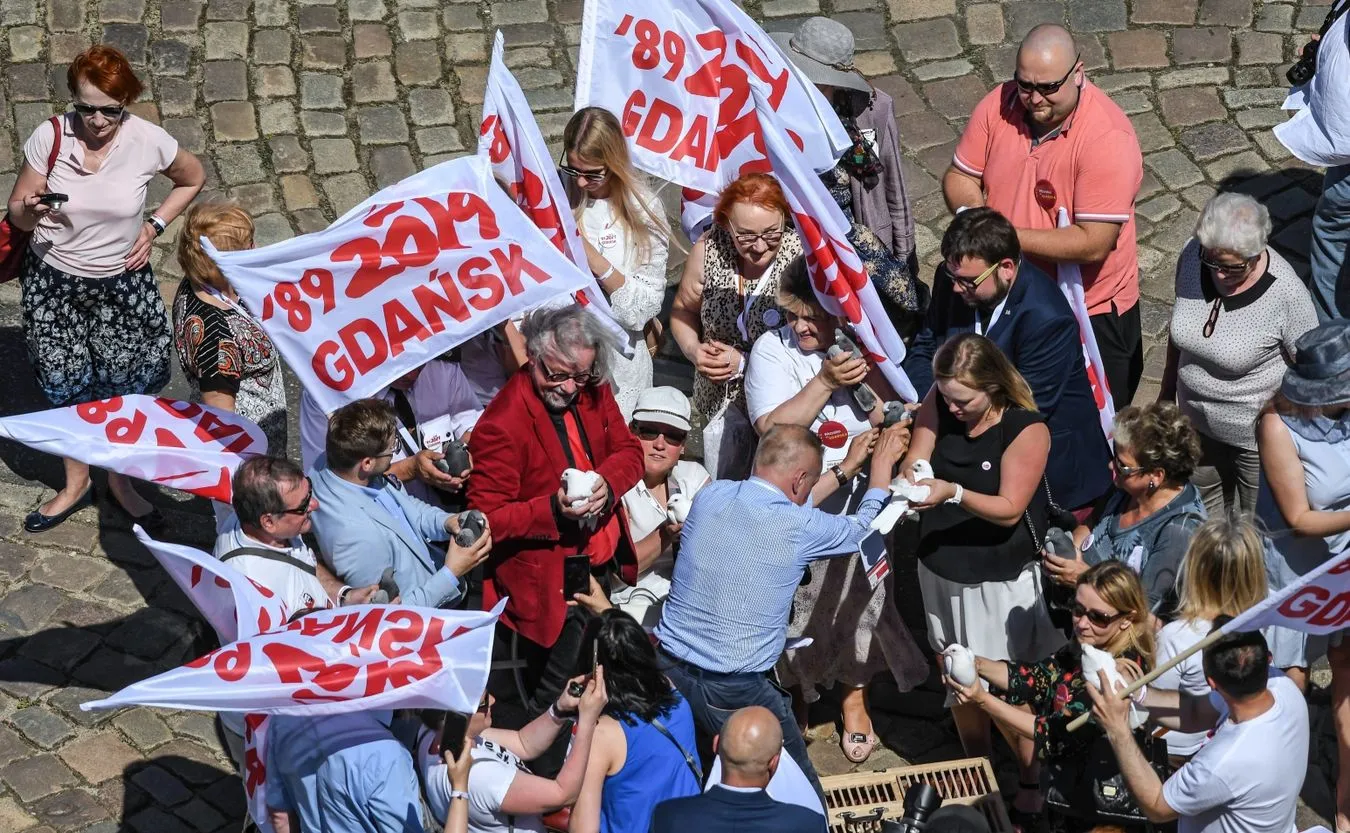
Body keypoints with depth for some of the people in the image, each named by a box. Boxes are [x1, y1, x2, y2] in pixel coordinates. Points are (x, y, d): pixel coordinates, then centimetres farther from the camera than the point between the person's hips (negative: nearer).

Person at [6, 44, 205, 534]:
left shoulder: (148, 141, -16)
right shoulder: (50, 137, -17)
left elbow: (192, 179, 6)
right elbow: (16, 214, -7)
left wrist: (155, 226, -5)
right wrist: (32, 211, -30)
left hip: (122, 286, 0)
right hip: (54, 283, 0)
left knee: (123, 391, 10)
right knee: (66, 392, 12)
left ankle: (119, 481, 33)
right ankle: (75, 485, 33)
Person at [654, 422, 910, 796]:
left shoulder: (710, 495, -1)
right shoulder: (800, 529, -14)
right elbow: (865, 528, 8)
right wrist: (882, 462, 23)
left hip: (668, 667, 6)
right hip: (734, 691, -6)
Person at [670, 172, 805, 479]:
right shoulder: (708, 250, -11)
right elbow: (684, 309, 6)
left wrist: (745, 362, -21)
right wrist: (693, 350, -13)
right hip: (722, 398, 3)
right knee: (720, 489, 16)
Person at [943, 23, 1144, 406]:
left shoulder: (1108, 138, -28)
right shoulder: (999, 106, -11)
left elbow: (1094, 243, -31)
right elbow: (959, 176, 0)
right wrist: (974, 211, -22)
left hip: (1090, 311, -4)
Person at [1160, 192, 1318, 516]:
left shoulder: (1286, 293, -31)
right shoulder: (1192, 256, -16)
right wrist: (1167, 388, 14)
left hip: (1257, 434, -5)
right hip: (1198, 422, 5)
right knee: (1207, 503, 29)